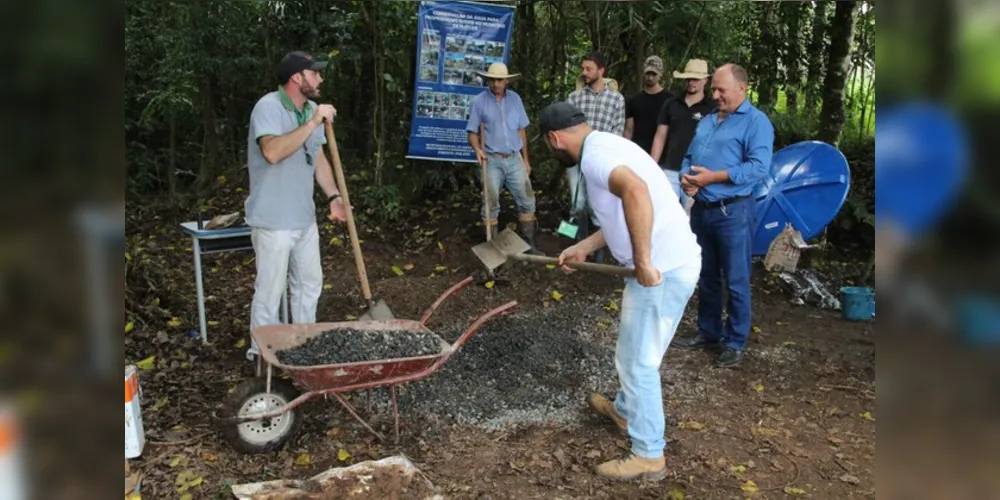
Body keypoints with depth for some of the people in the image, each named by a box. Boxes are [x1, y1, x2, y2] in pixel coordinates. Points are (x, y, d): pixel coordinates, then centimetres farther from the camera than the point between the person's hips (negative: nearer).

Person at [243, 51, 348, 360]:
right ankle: (262, 351, 19)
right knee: (270, 292, 2)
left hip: (304, 218, 8)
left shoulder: (311, 110, 8)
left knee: (309, 285, 17)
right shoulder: (268, 107, -16)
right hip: (273, 221, -8)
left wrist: (333, 197, 5)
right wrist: (313, 123, -29)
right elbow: (273, 152, -33)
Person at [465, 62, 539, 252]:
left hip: (514, 159, 3)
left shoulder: (515, 99, 5)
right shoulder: (478, 102, -5)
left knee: (527, 200, 4)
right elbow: (472, 132, -3)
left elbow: (521, 131, 11)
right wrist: (477, 149, -23)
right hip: (492, 160, -3)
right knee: (491, 204, 4)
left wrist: (525, 159, 12)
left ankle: (529, 243, 15)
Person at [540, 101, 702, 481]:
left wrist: (642, 261, -33)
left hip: (663, 270, -10)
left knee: (637, 361, 2)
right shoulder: (605, 146, 17)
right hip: (672, 263, 10)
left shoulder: (594, 154, -16)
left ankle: (648, 455, 16)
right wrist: (583, 248, 28)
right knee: (636, 354, 27)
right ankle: (625, 410, 48)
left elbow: (636, 191, -37)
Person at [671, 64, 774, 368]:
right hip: (701, 209, 7)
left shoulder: (756, 121, -7)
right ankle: (708, 333, 29)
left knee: (736, 281, 1)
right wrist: (686, 177, -4)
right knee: (706, 276, 16)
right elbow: (689, 157, 19)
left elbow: (759, 167, -19)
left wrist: (712, 177, -20)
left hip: (733, 212, -7)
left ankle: (735, 342, 13)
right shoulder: (707, 121, 16)